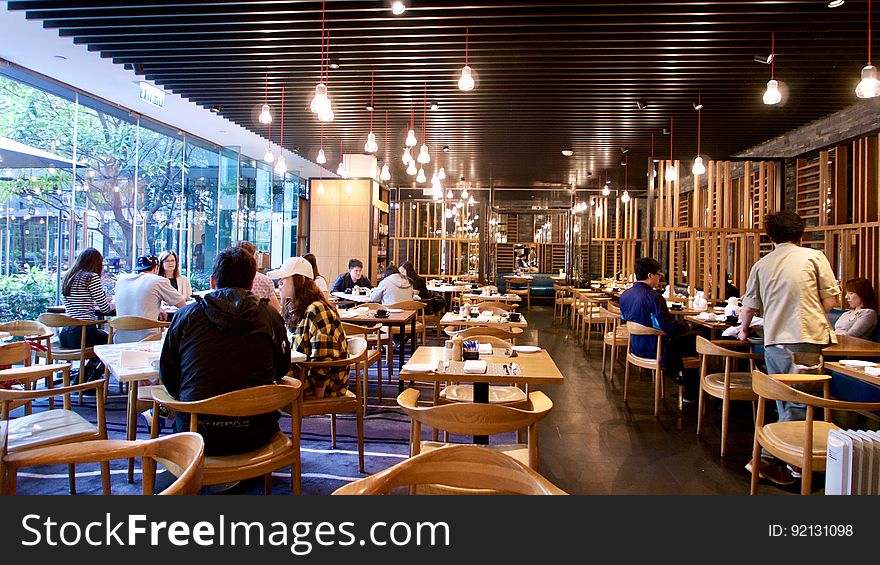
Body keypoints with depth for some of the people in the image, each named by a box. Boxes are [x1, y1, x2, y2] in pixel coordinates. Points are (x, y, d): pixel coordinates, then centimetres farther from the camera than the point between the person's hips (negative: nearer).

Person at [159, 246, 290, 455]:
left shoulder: (185, 315, -1)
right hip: (254, 437, 0)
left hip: (198, 437, 0)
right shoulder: (270, 316, -1)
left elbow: (167, 374, 7)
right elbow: (281, 369, 9)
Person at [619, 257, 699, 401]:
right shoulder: (653, 297, -25)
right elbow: (669, 327, -28)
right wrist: (686, 325, -6)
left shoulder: (625, 295, -1)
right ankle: (690, 394, 20)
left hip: (636, 347, 9)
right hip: (654, 350, -9)